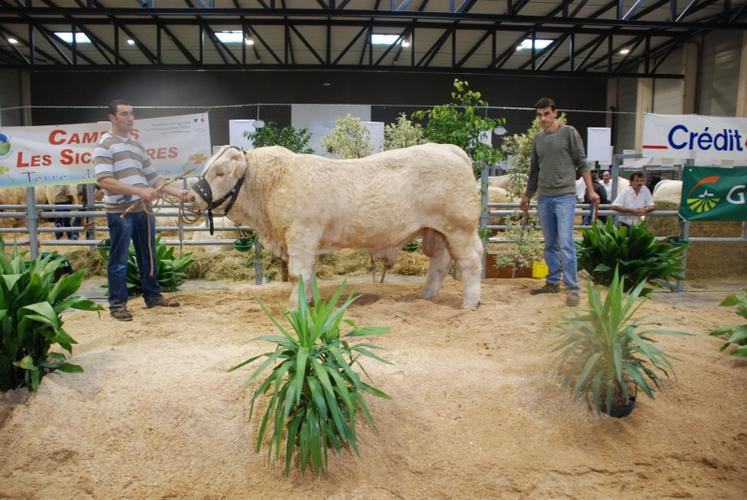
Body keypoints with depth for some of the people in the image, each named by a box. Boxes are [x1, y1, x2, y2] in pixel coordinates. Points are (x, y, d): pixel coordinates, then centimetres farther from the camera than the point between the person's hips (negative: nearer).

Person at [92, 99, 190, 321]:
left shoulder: (137, 146, 18)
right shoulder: (104, 145, -5)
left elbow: (153, 178, 18)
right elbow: (104, 181, -16)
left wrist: (177, 192, 6)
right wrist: (140, 190, -23)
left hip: (144, 209, 7)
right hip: (120, 211, -7)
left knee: (148, 256, 14)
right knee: (119, 259, 2)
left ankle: (153, 296, 26)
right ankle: (117, 304, 12)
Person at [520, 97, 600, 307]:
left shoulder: (569, 133, 0)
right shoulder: (538, 139, 13)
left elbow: (581, 163, -1)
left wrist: (591, 190, -7)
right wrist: (527, 195, 24)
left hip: (565, 196, -5)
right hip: (544, 198, 5)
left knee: (565, 243, -11)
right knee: (550, 244, 10)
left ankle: (572, 288, -6)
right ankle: (553, 282, 21)